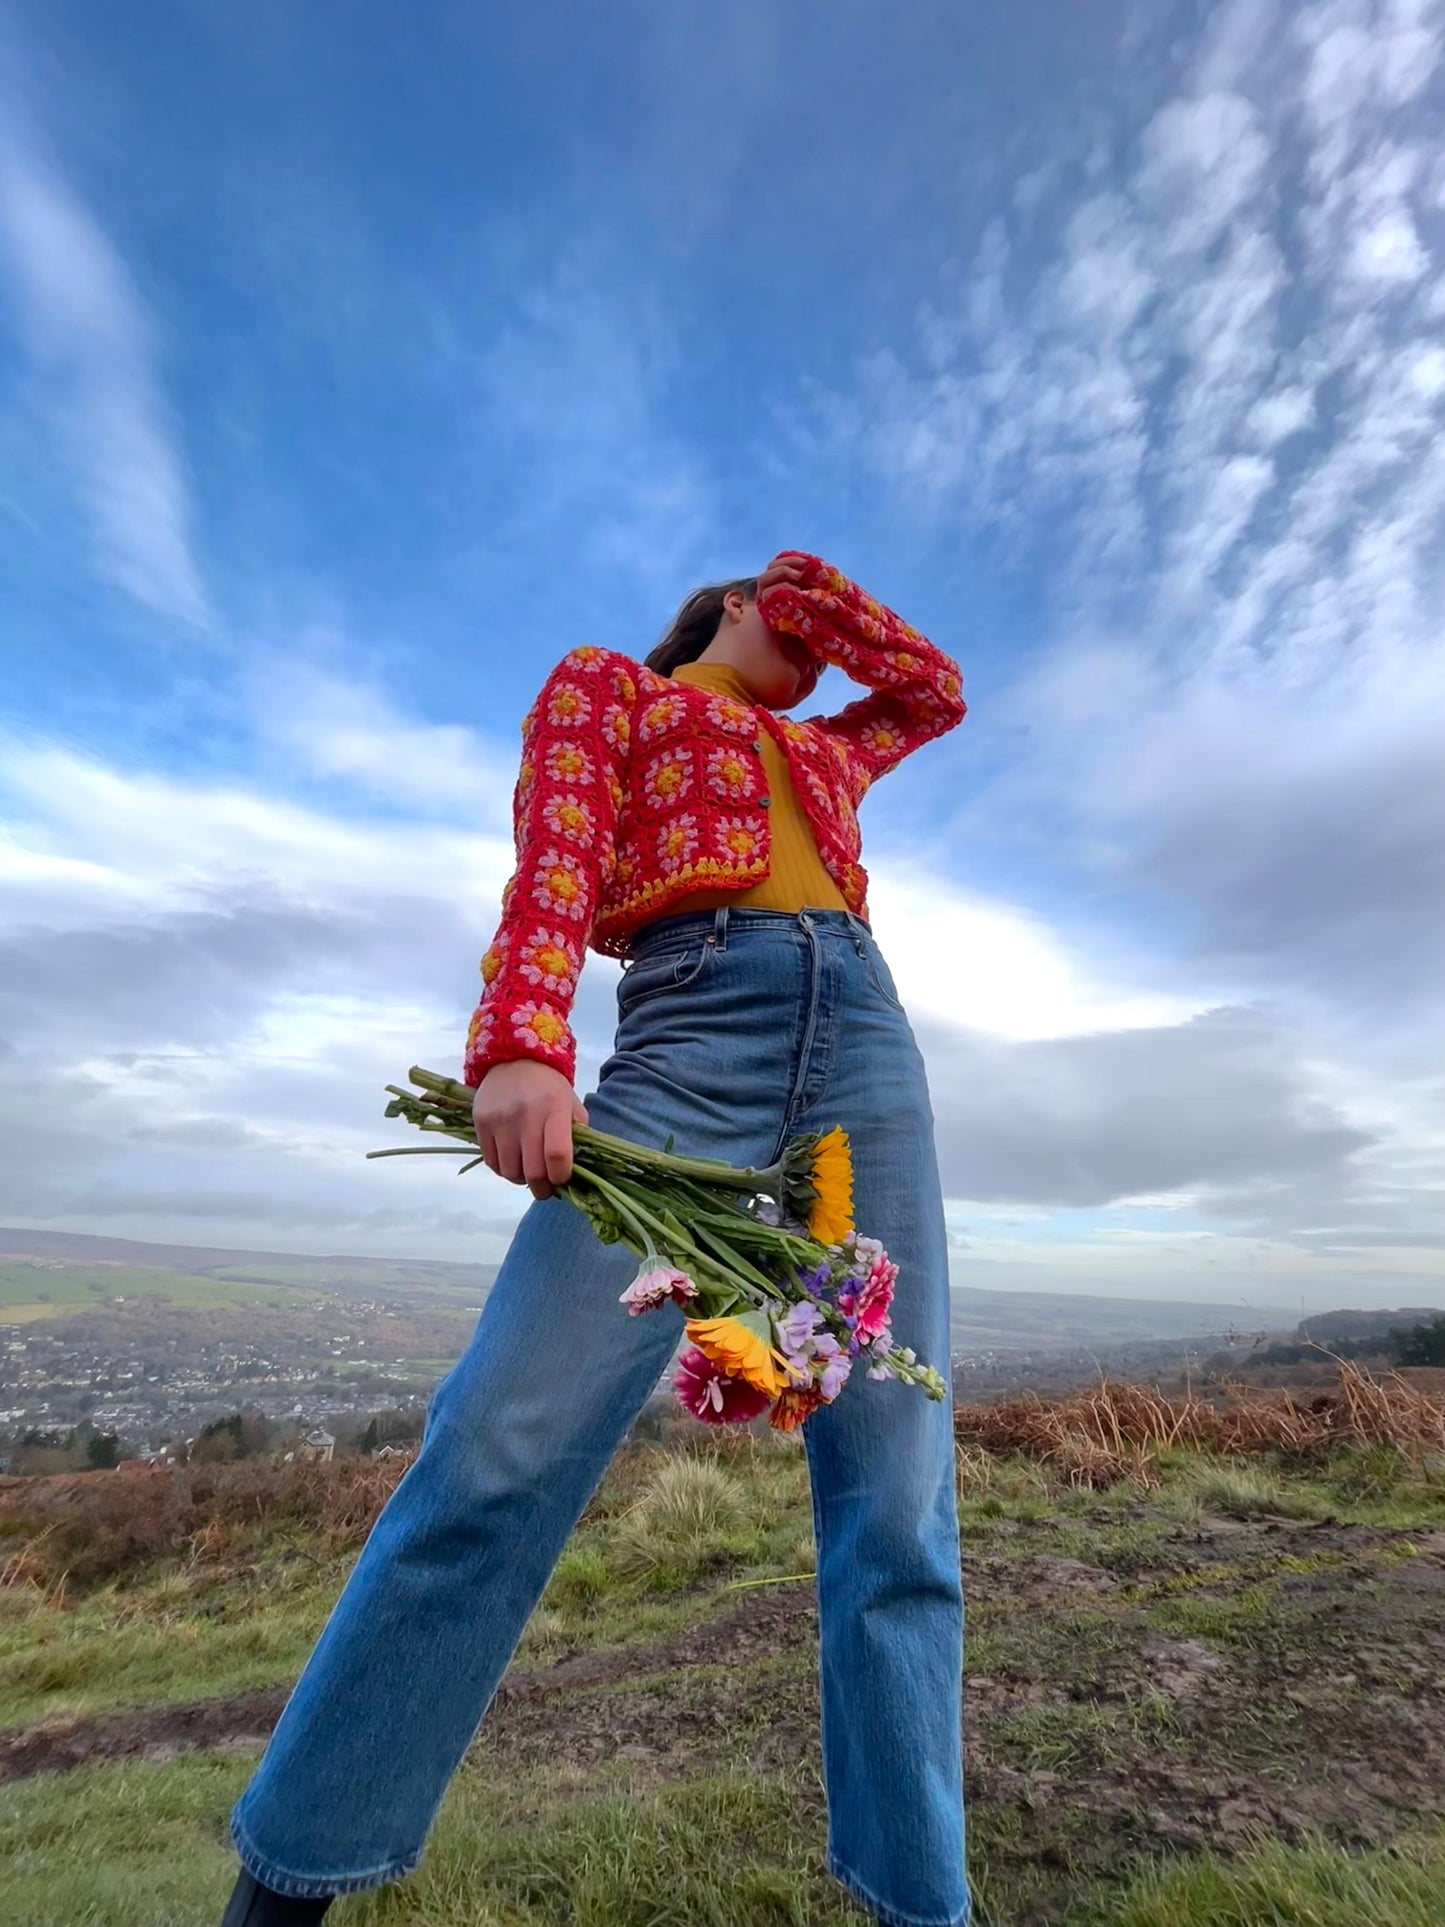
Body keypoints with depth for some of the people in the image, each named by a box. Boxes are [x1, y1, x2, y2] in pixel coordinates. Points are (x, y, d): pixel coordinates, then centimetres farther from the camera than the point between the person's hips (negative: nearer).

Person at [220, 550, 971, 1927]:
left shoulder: (824, 752, 37)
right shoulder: (603, 680, 21)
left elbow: (937, 691, 45)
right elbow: (554, 859, 3)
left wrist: (818, 590, 39)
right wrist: (521, 1045, -16)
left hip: (864, 1035, 6)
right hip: (693, 1027, -5)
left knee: (896, 1489, 0)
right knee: (504, 1444, -11)